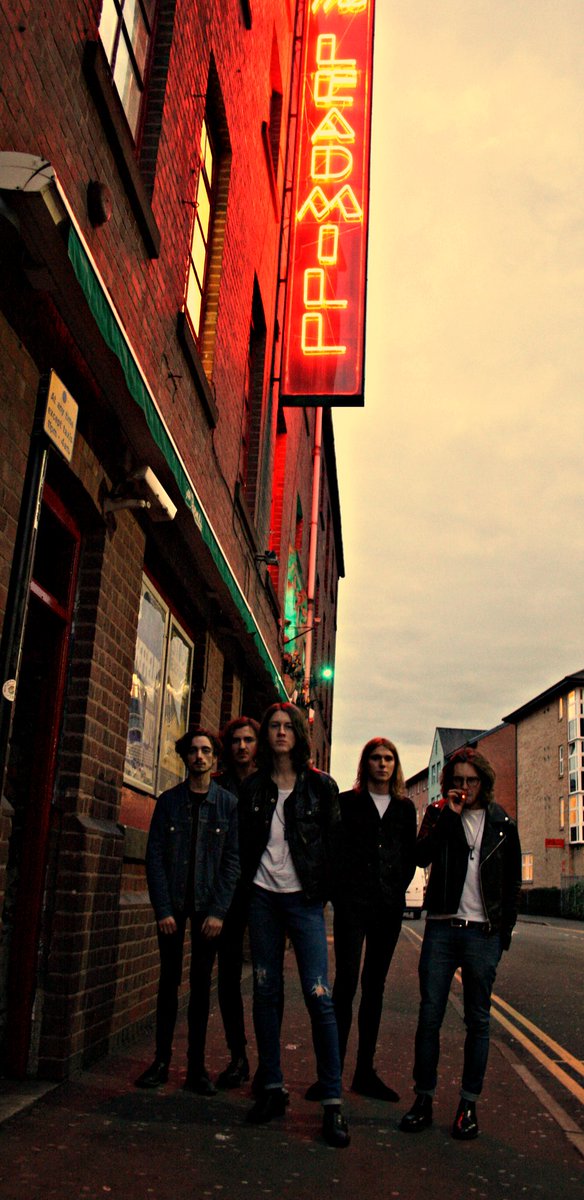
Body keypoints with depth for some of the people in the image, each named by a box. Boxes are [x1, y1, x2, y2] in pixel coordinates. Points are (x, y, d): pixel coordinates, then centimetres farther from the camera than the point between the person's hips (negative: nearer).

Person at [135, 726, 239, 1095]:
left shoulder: (228, 804, 2)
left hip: (209, 905, -1)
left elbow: (233, 860, -2)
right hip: (173, 902, 1)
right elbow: (155, 856, 0)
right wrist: (163, 908, -9)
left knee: (202, 982, 4)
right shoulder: (169, 801, 5)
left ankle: (197, 1065, 12)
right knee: (169, 979, 5)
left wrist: (218, 911, -10)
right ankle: (162, 1061, 13)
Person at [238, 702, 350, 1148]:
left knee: (318, 994, -7)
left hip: (304, 898, -3)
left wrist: (322, 894, -2)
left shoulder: (321, 785, 2)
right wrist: (247, 888, 7)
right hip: (263, 897, 3)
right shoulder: (254, 787, 9)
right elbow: (244, 844, 14)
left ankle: (333, 1100, 0)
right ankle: (272, 1087, 18)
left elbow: (334, 842, 2)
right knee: (266, 991, 6)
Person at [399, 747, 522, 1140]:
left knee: (477, 1020, 5)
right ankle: (424, 1098, 10)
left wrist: (505, 929, 4)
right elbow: (422, 857, -9)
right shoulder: (439, 814, 6)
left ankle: (469, 1104, 15)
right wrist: (449, 816, -13)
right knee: (429, 1015, 0)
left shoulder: (503, 824, 6)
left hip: (483, 932, 0)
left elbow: (513, 882, 10)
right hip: (441, 928, 0)